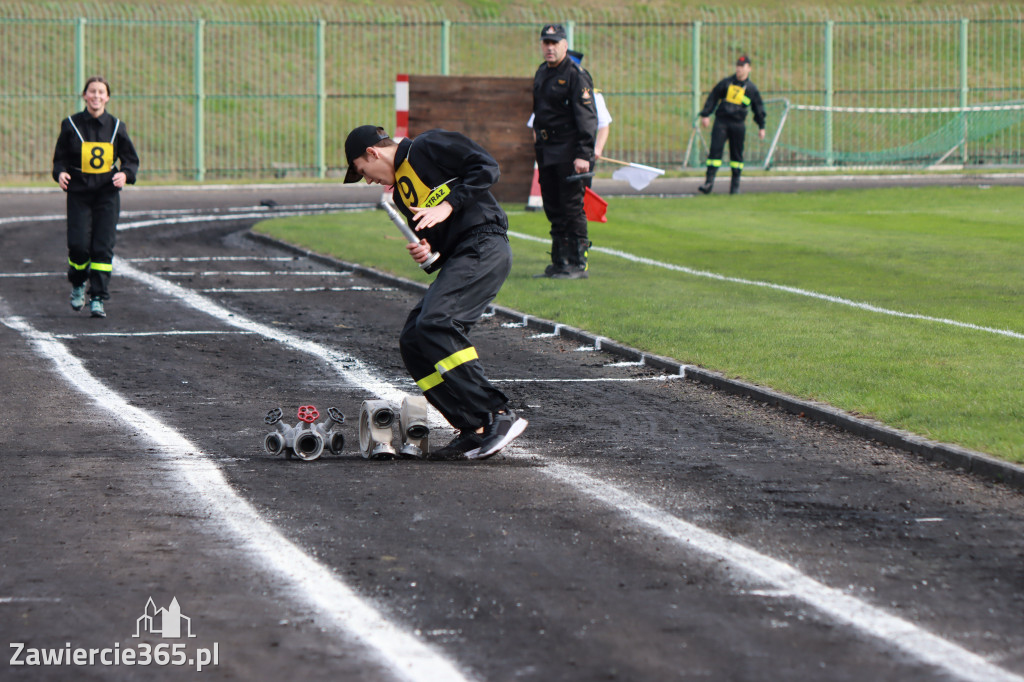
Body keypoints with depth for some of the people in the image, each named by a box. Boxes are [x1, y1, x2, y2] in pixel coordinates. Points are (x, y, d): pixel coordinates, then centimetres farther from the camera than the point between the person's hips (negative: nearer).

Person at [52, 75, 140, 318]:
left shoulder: (116, 127, 5)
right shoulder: (71, 125, 2)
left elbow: (131, 159, 12)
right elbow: (59, 157, 8)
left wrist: (125, 174, -9)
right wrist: (60, 173, -13)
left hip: (107, 193, 1)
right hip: (78, 192, -1)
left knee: (103, 248, -6)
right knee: (79, 245, -9)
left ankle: (98, 298, 0)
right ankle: (78, 285, 20)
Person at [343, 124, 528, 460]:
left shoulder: (427, 147, 0)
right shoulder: (401, 190, 25)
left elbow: (487, 167, -10)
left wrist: (447, 206, -16)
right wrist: (425, 248, 4)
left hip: (484, 247, -10)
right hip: (457, 260, 10)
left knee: (434, 325, -24)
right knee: (413, 341, 1)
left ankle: (499, 416, -27)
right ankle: (475, 431, -2)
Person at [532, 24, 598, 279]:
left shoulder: (575, 75, -10)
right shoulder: (542, 73, 14)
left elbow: (587, 118, -15)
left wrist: (583, 155, -21)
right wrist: (537, 134, 19)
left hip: (568, 151, -8)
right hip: (546, 150, 8)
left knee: (572, 207, -7)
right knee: (553, 209, 10)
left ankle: (578, 264, -4)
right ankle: (559, 261, 15)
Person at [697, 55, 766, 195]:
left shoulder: (752, 89, 7)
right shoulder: (726, 83, 7)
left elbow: (758, 108, 16)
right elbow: (713, 98, 8)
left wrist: (761, 127, 15)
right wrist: (705, 115, 0)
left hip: (738, 124, 1)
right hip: (721, 121, 0)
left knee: (736, 154, 5)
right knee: (715, 150, -10)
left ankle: (735, 184, 13)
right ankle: (709, 181, -13)